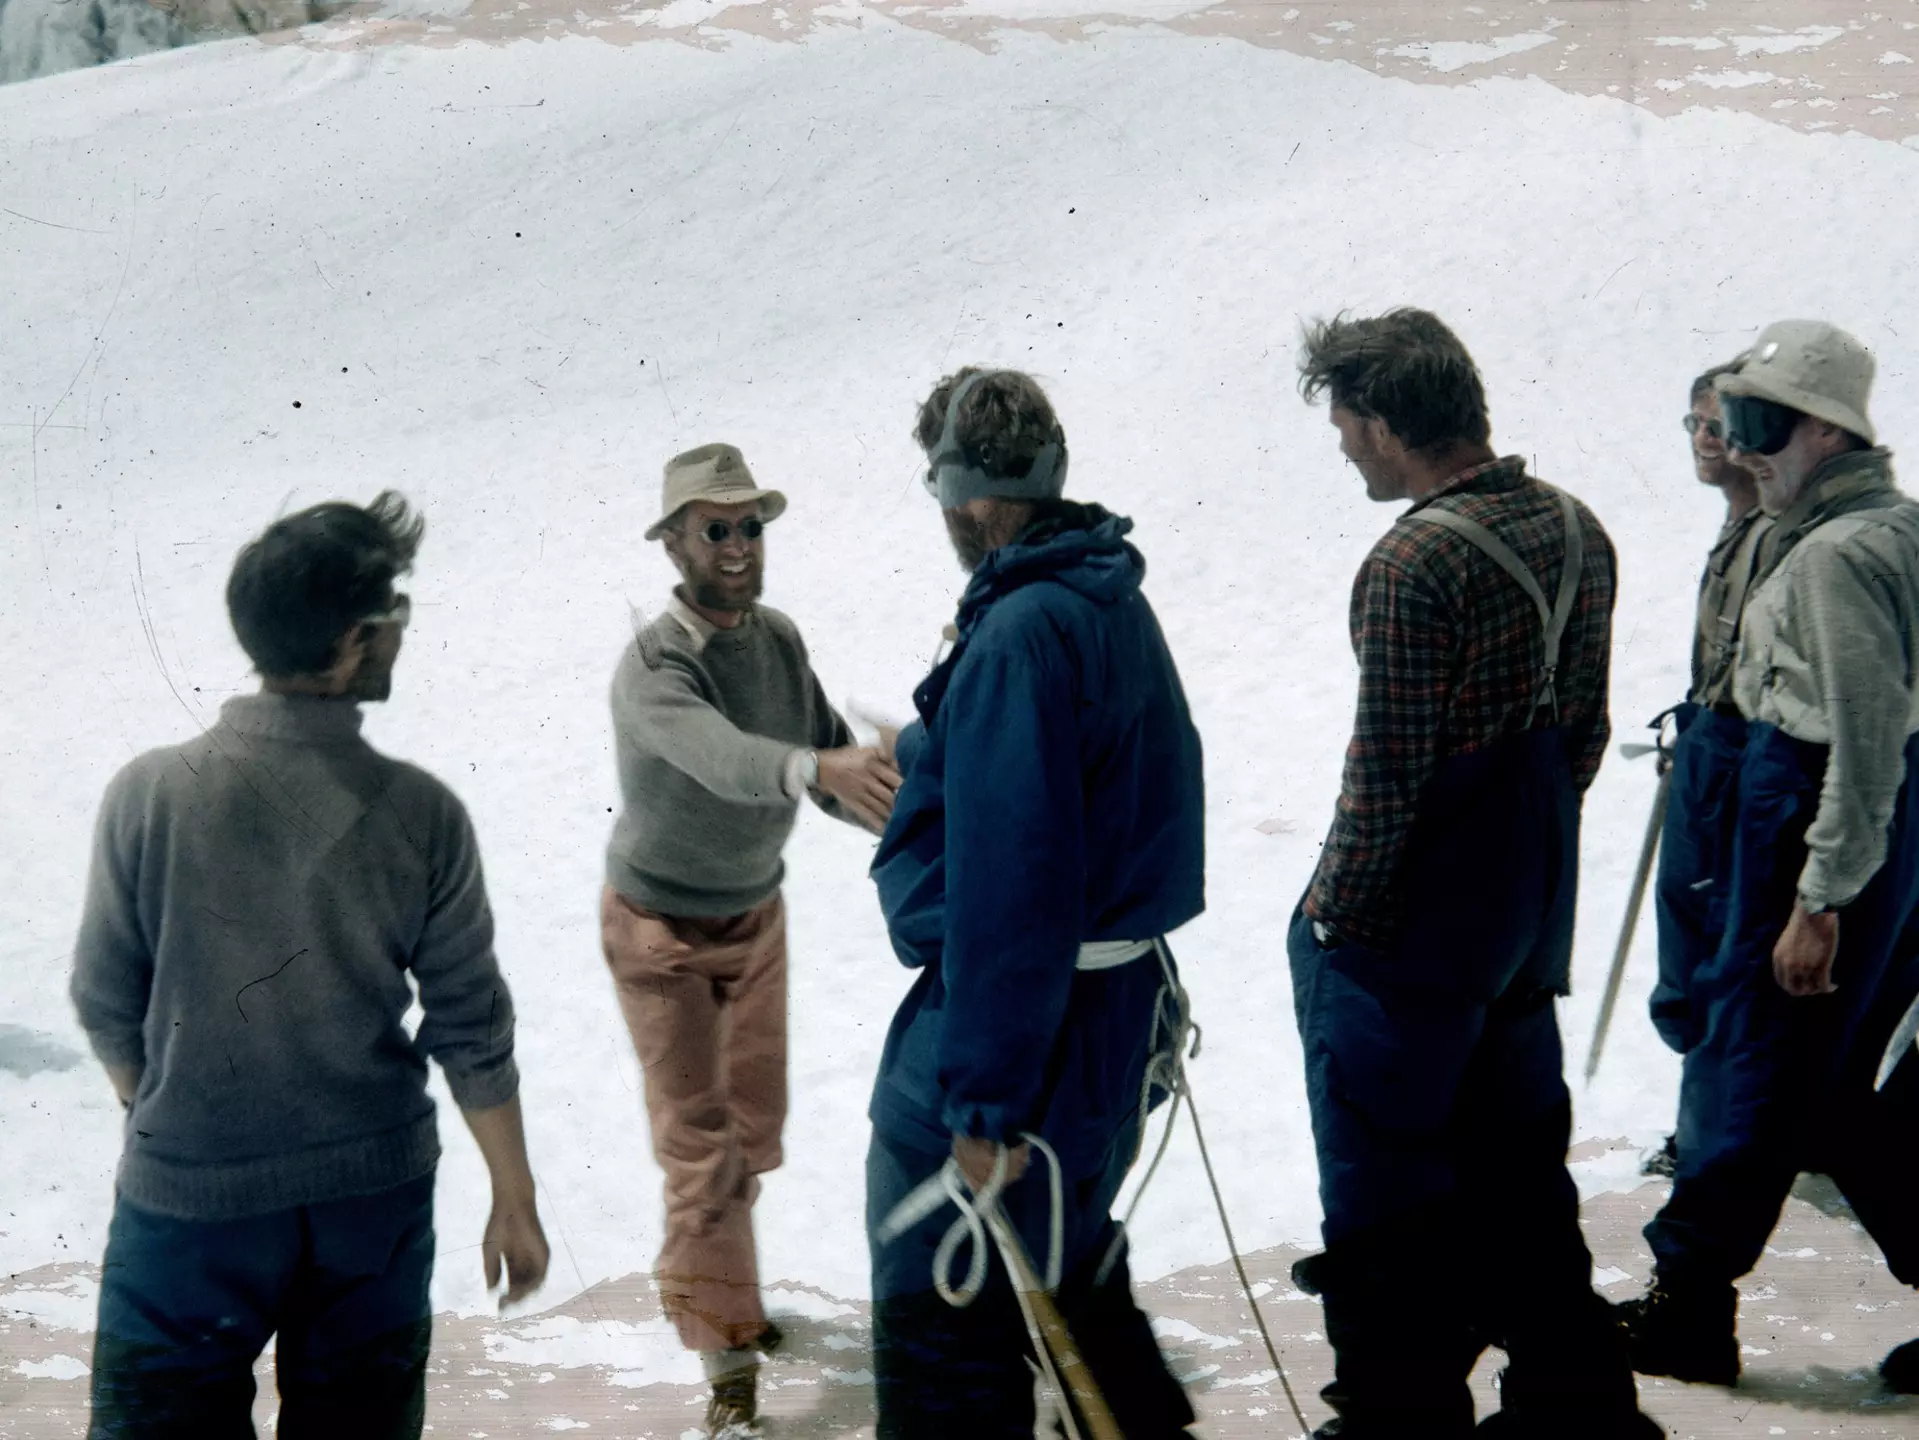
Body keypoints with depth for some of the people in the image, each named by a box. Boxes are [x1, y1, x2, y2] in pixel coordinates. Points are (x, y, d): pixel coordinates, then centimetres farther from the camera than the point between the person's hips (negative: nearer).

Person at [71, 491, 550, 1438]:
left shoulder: (150, 794, -14)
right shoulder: (422, 814, -12)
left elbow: (108, 1003, -4)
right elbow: (472, 1031, -6)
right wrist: (515, 1201, 6)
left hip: (189, 1192, -1)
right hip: (376, 1192, 1)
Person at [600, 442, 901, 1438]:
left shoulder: (780, 640, -8)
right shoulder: (652, 668, -29)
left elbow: (830, 752, -6)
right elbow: (721, 757, -48)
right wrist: (816, 767, -68)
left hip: (756, 911, 6)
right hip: (662, 927, -6)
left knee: (756, 1126, 18)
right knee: (701, 1140, -6)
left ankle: (710, 1282, 41)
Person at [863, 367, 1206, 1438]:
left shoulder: (1017, 638, -22)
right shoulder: (1118, 603, 9)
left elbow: (1008, 889, -25)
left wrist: (985, 1100, -24)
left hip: (1023, 1019, -10)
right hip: (1123, 1005, 10)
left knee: (941, 1334, -1)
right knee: (1071, 1271, 25)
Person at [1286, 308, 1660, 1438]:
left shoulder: (1415, 564, -23)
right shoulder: (1575, 530, 3)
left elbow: (1387, 773, -21)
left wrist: (1336, 914, -10)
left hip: (1409, 924, -8)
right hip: (1534, 916, 8)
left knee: (1386, 1190, 6)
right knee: (1519, 1173, 21)